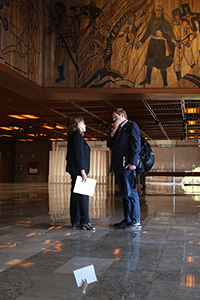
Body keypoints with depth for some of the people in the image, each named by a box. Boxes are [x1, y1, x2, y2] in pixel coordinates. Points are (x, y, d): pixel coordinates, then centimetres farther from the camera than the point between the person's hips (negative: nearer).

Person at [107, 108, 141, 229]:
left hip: (127, 166, -9)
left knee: (131, 194, -8)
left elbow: (136, 145, -11)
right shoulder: (119, 130, 23)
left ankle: (136, 221, -5)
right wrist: (114, 131, 7)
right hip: (119, 167, 9)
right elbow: (110, 145, 18)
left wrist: (132, 162, -19)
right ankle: (128, 219, 17)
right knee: (124, 194, 11)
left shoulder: (132, 126, -2)